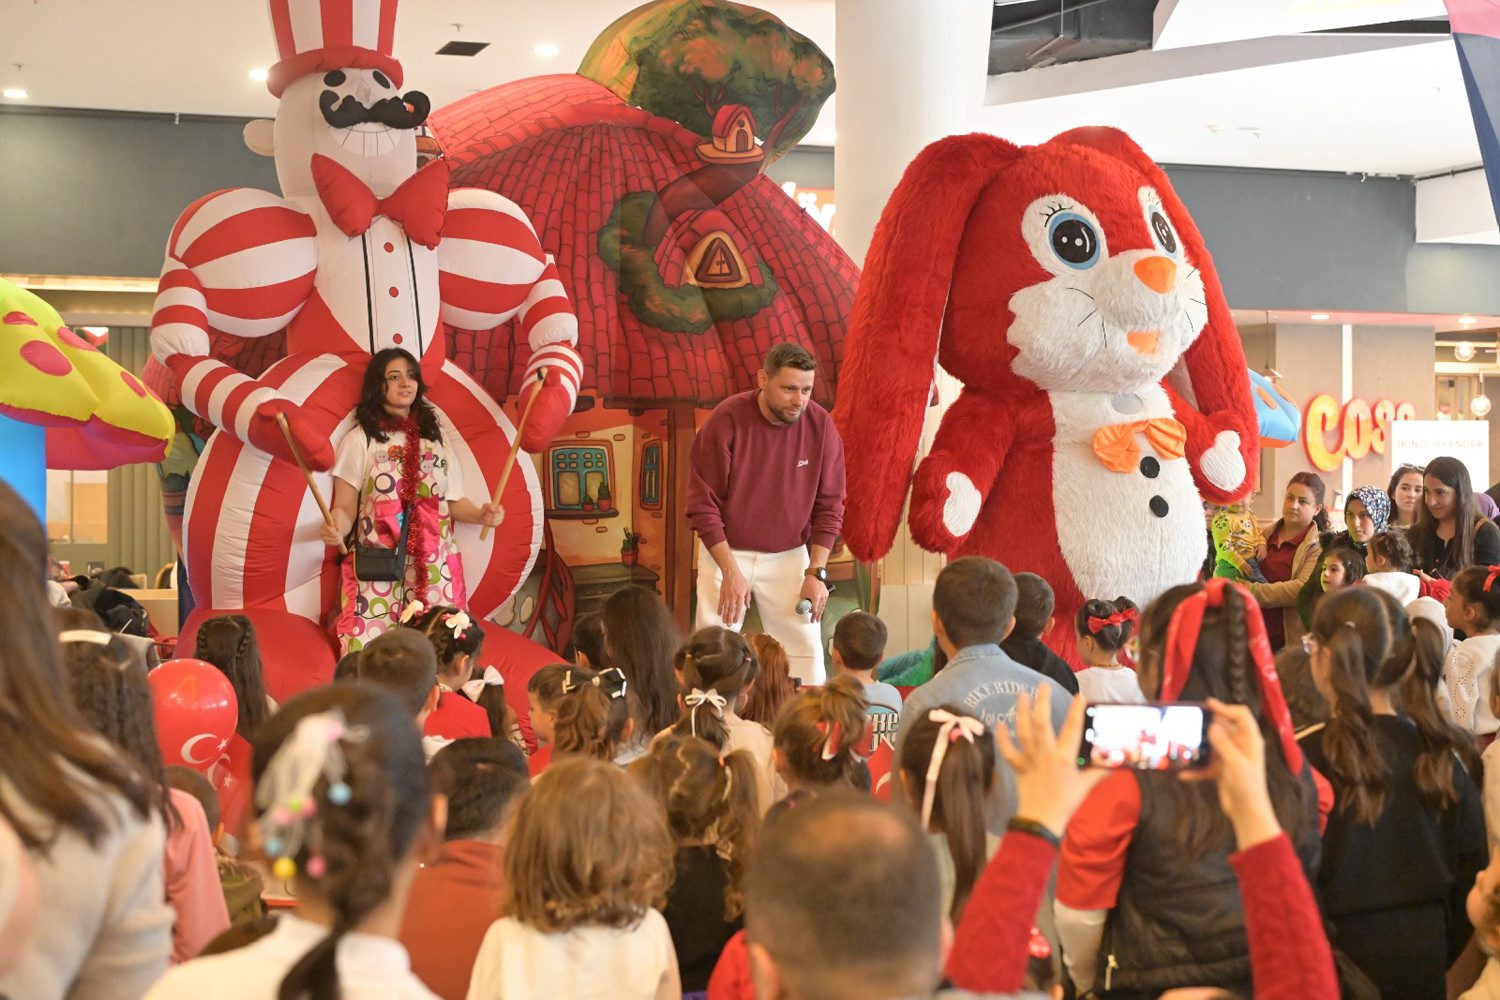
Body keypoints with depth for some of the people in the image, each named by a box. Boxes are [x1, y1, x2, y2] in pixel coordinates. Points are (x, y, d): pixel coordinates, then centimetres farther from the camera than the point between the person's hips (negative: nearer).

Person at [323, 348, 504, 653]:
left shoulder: (436, 438, 15)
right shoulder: (360, 440, 4)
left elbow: (453, 501, 15)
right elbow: (345, 507, 0)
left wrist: (481, 514, -5)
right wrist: (336, 528, -21)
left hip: (434, 569, 3)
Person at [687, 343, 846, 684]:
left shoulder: (821, 426, -9)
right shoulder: (725, 421, -16)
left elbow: (829, 506, -1)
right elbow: (703, 505, -12)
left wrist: (816, 572, -8)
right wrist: (730, 571, -15)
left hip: (789, 556, 2)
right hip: (726, 551, -2)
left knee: (806, 649, 1)